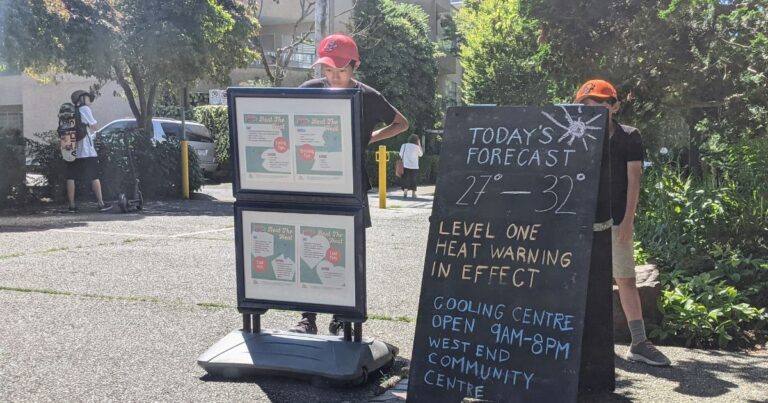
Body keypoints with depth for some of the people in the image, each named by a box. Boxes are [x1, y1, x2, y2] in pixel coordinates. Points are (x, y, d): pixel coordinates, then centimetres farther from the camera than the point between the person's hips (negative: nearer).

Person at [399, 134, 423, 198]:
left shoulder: (404, 145, 3)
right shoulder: (416, 147, -4)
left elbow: (401, 155, 2)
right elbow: (421, 154, 10)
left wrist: (401, 163, 10)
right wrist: (419, 145, 12)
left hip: (405, 166, 2)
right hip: (414, 166, -2)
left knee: (405, 179, 5)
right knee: (413, 180, 7)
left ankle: (405, 191, -8)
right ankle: (413, 193, 9)